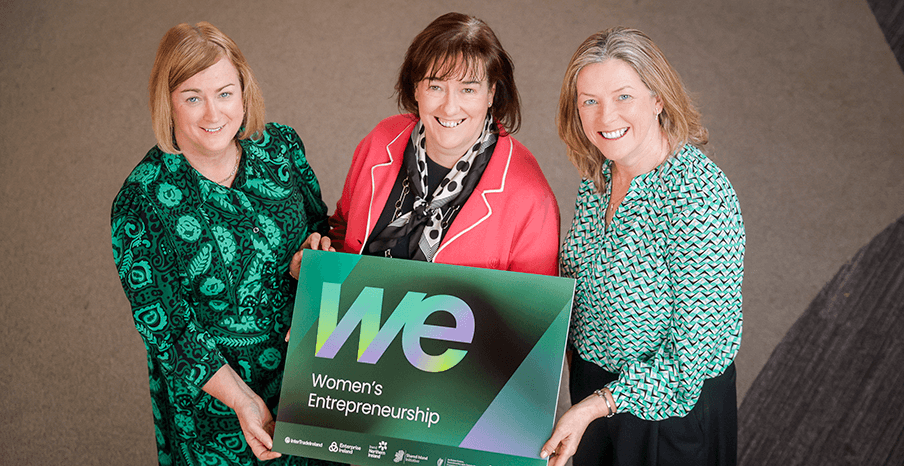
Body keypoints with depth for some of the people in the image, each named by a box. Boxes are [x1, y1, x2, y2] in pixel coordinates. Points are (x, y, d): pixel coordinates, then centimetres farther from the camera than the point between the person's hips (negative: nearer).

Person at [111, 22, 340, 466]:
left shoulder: (280, 144, -10)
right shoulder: (141, 200, -23)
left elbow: (319, 222, 6)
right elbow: (163, 326, -18)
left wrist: (317, 248, -19)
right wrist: (243, 400, -24)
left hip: (308, 362, 4)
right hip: (212, 392, -4)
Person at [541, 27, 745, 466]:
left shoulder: (701, 194, -27)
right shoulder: (599, 175, -4)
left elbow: (699, 347, -25)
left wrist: (596, 405, -27)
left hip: (673, 404, -6)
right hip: (592, 386, 7)